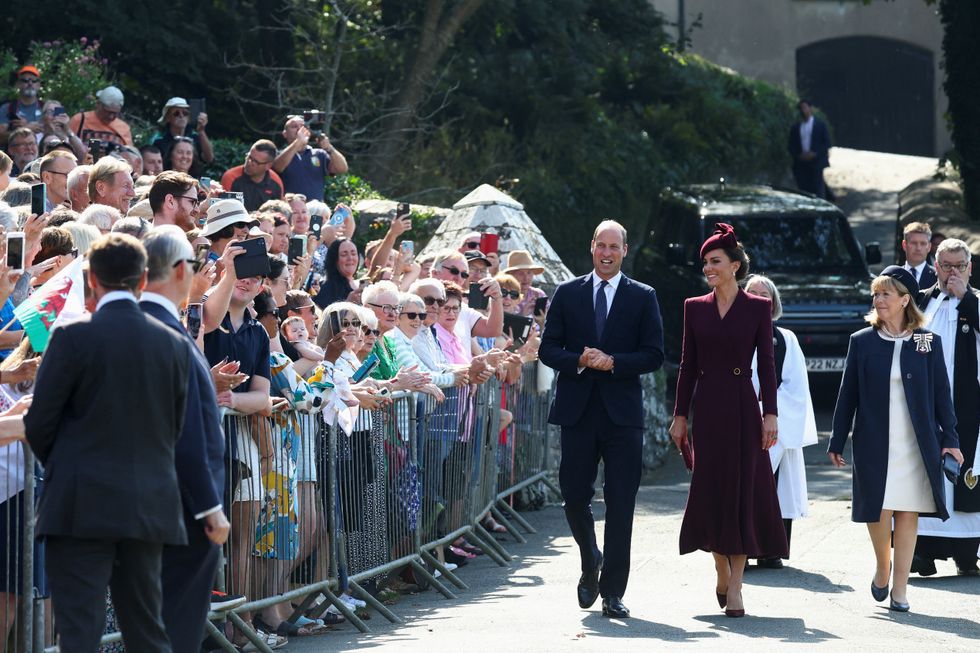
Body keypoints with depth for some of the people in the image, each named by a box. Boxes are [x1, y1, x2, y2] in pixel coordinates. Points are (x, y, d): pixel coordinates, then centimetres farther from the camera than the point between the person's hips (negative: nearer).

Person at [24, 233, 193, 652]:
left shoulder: (73, 338, -8)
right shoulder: (174, 345, 5)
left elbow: (39, 423, -5)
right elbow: (175, 428, 11)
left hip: (83, 507, -5)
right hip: (149, 506, 5)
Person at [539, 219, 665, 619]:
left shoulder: (643, 298, 5)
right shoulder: (567, 294, 9)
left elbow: (653, 356, 0)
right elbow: (548, 349, 5)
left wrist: (611, 362, -14)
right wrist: (579, 361, -13)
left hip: (622, 411, -1)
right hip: (577, 410, 1)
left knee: (621, 504, -3)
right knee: (574, 496, 2)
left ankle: (612, 592, 0)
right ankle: (590, 561, 31)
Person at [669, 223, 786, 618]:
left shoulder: (758, 308, 1)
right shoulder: (695, 307, 8)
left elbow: (766, 364, -1)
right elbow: (688, 366, 10)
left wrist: (770, 414, -8)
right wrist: (680, 415, 6)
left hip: (742, 407, -3)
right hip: (707, 408, 3)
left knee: (743, 489, -4)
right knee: (710, 489, 2)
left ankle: (735, 586, -2)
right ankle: (722, 573, 19)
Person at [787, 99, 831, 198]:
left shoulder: (820, 125, 6)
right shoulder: (795, 128, 14)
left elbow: (827, 142, 1)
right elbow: (792, 146, 13)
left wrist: (815, 154, -11)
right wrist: (799, 155, -6)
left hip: (816, 163, -3)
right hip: (801, 163, 3)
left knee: (818, 191, -7)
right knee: (804, 190, -3)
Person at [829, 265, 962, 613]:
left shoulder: (928, 342, 3)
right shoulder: (862, 342, 4)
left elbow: (941, 393, 6)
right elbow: (847, 395, 6)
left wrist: (950, 438, 1)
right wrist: (837, 442, 5)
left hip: (916, 445, 0)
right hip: (874, 444, 0)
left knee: (907, 513, 1)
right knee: (878, 511, -5)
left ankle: (899, 587, 8)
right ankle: (883, 566, 22)